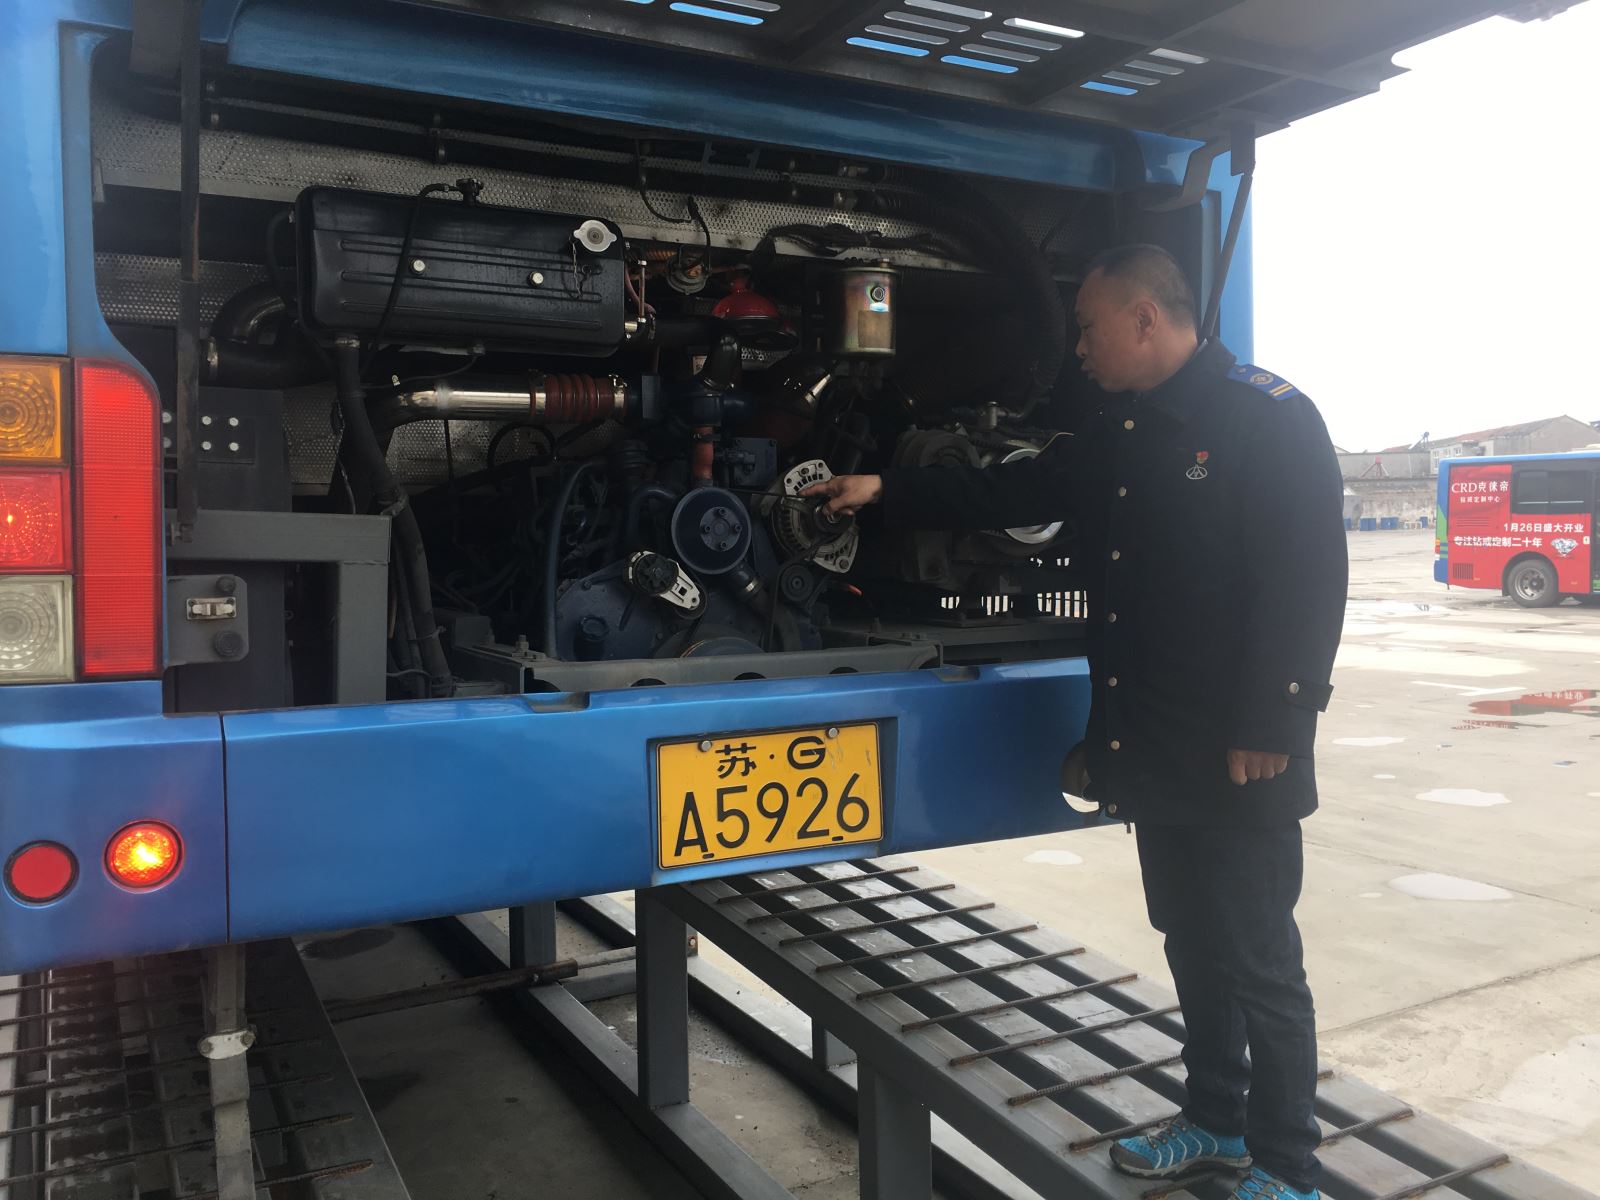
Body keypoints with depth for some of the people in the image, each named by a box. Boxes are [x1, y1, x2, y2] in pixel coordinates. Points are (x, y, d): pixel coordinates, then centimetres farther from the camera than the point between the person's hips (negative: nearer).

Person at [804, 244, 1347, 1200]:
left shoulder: (1270, 418, -13)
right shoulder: (1115, 437, 13)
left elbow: (1308, 583, -18)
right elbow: (1010, 493, 21)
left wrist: (1269, 732, -21)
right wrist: (886, 492, 19)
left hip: (1238, 762, -8)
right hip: (1155, 755, 8)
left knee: (1260, 961, 4)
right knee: (1192, 945, 19)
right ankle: (1216, 1121, 36)